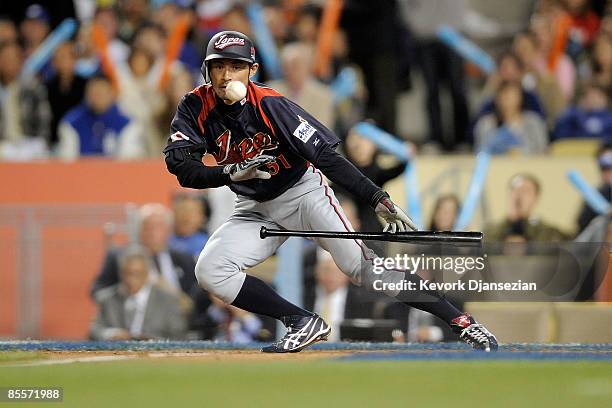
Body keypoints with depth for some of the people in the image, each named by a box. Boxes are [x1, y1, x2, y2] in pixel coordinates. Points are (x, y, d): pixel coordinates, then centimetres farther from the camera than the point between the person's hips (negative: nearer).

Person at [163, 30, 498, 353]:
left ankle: (462, 322, -18)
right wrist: (231, 173, -40)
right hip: (255, 209, 5)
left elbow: (326, 157, -26)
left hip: (303, 193, -5)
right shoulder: (196, 107, -13)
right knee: (210, 271, -16)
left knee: (361, 265, -19)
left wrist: (378, 199, -35)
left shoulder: (270, 105, -23)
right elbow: (180, 165, -23)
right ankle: (303, 323, -5)